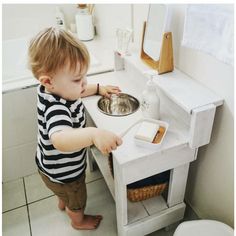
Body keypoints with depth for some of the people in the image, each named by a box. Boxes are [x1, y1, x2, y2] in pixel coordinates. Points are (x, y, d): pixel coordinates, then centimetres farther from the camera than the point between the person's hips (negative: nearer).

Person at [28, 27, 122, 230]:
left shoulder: (57, 90, -15)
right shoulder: (55, 108, -44)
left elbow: (79, 92, 9)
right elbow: (60, 140, -64)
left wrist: (98, 89, 2)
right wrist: (93, 134, -79)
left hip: (57, 166, 8)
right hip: (63, 173, -8)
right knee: (77, 199, 26)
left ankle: (63, 202, 73)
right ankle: (79, 221, 58)